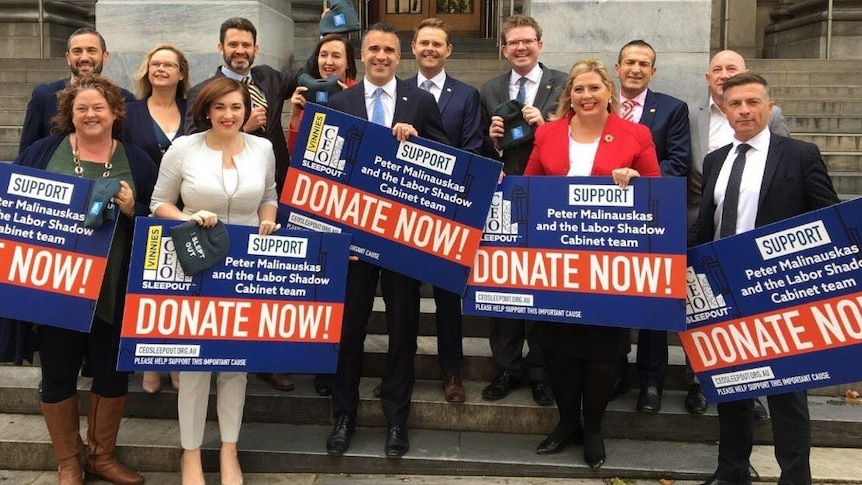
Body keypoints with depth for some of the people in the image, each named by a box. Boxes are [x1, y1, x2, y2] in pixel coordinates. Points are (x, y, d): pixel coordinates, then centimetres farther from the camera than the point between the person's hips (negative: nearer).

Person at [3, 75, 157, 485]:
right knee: (57, 373, 8)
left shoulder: (137, 161, 5)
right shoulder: (43, 151, 4)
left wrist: (132, 210, -15)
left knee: (112, 372, 9)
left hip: (114, 289, 1)